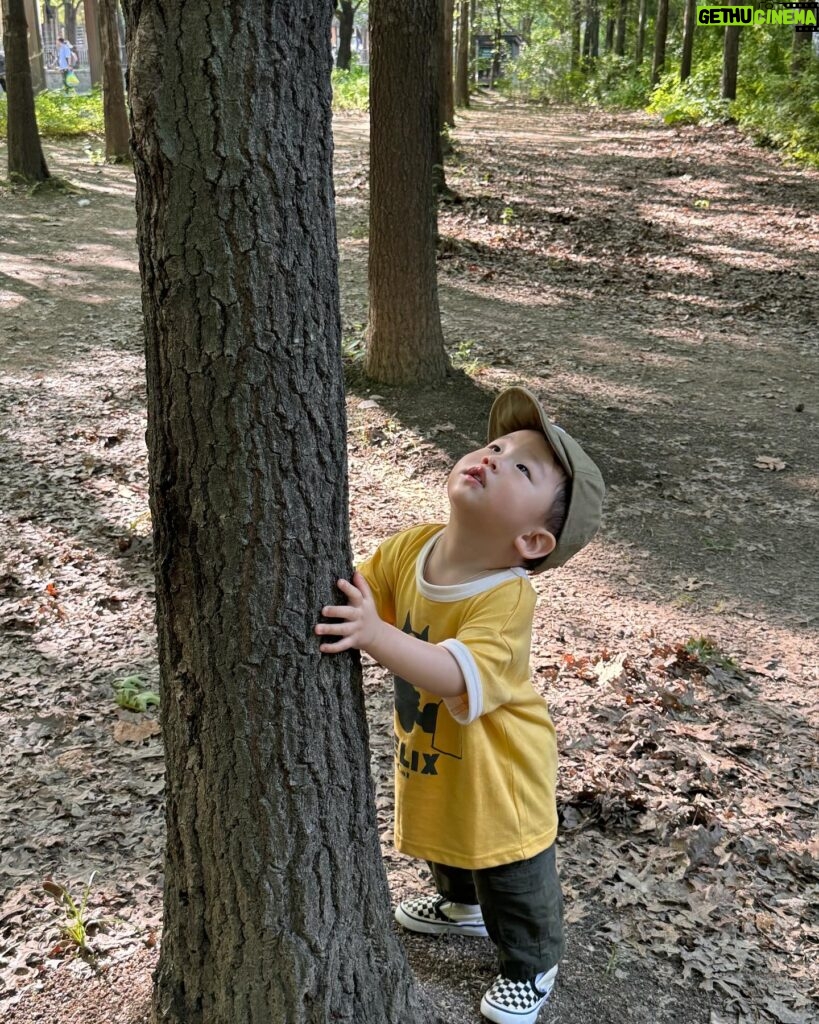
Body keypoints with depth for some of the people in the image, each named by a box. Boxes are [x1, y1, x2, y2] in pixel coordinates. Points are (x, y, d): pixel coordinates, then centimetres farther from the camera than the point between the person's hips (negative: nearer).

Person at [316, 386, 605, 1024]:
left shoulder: (508, 598, -35)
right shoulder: (410, 548, -16)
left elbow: (456, 676, -46)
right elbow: (360, 591, -2)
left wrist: (374, 634, -57)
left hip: (499, 772, -7)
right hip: (430, 757, 7)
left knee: (514, 880, 16)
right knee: (444, 843, 33)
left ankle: (531, 965, 44)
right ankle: (462, 904, 64)